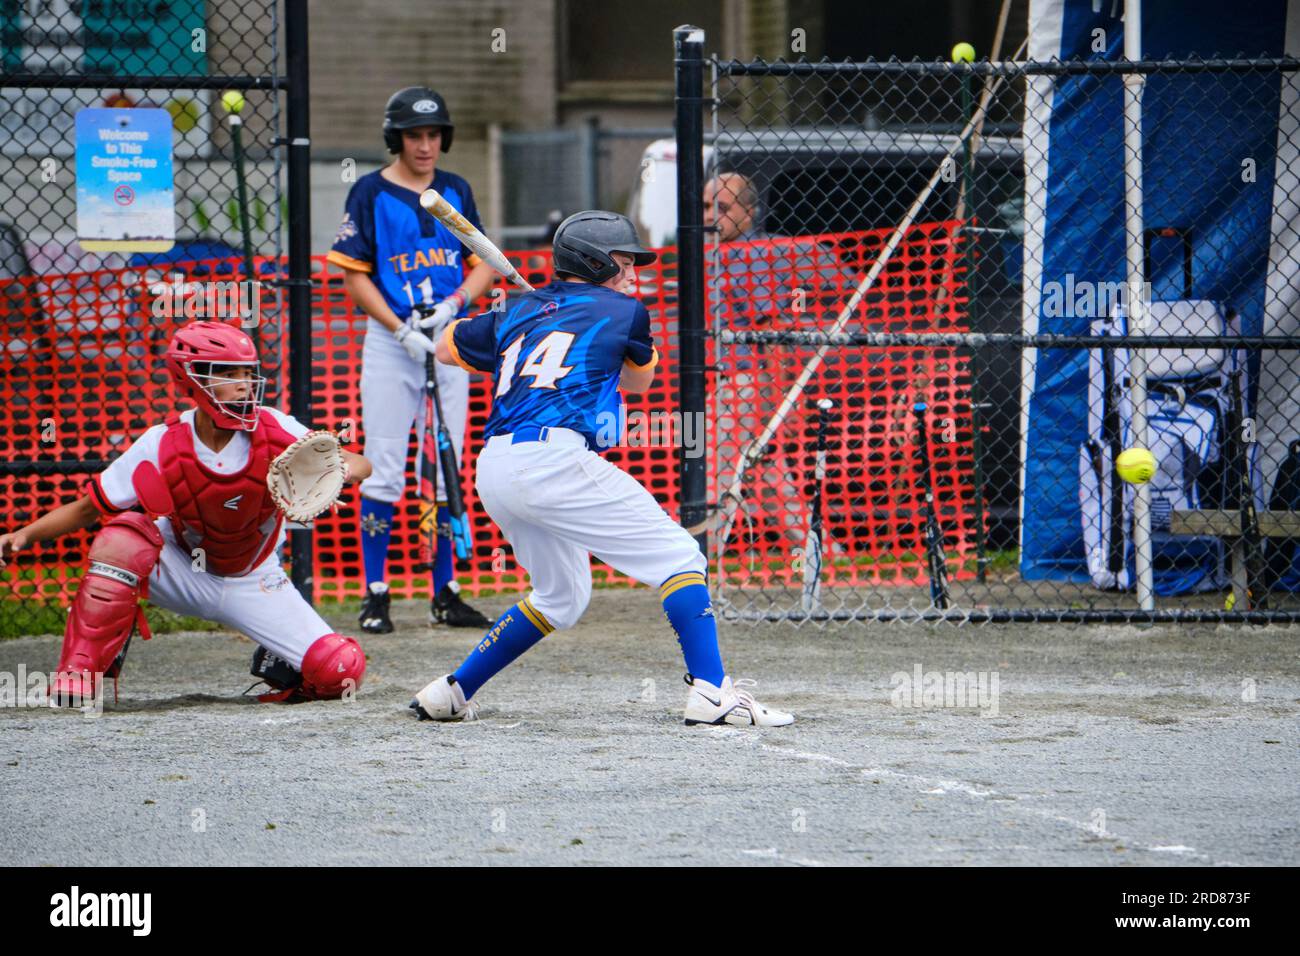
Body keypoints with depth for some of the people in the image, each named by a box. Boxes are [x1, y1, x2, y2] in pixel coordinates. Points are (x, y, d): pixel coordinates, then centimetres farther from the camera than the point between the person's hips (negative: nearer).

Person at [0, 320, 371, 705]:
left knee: (341, 672, -19)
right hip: (185, 575, -1)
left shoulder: (274, 431, -19)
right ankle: (80, 671, -20)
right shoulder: (161, 447, -21)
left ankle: (276, 662, 16)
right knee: (123, 538, -33)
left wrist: (345, 469, -41)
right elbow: (87, 509, -14)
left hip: (254, 583, 1)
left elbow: (360, 466, -17)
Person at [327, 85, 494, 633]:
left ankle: (445, 593, 13)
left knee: (448, 472, 6)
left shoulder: (456, 191, 10)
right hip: (389, 339, -4)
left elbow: (484, 265, 10)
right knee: (383, 472, -6)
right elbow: (356, 275, -4)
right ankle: (375, 596, -1)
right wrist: (402, 328, -15)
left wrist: (453, 304, -9)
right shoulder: (370, 193, -2)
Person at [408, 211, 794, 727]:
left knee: (561, 597, 26)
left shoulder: (517, 313, 23)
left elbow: (446, 346, 39)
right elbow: (639, 379, 30)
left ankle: (451, 692, 24)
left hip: (493, 470, 7)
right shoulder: (624, 311, 11)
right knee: (678, 558, -3)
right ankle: (711, 690, -20)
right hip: (554, 459, -7)